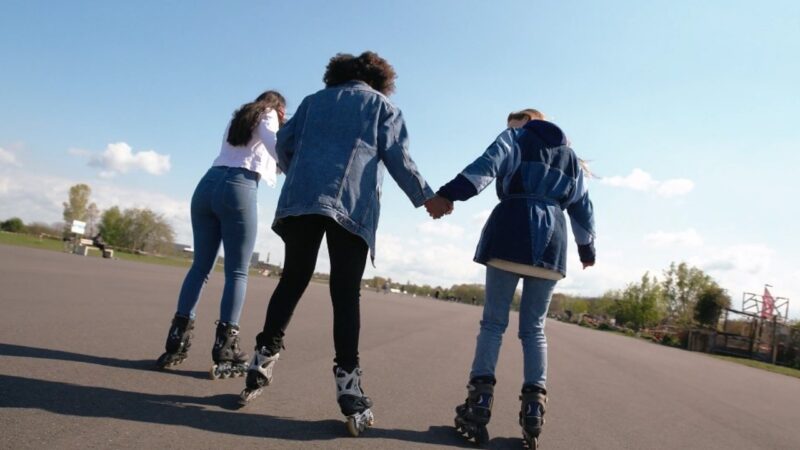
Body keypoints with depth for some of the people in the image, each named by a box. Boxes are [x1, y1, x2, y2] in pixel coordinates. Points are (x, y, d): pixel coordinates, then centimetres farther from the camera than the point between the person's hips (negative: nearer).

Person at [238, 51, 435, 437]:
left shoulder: (314, 100, 25)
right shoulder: (381, 105, 17)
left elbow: (284, 144, 18)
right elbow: (398, 158, 6)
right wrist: (426, 198, 14)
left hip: (301, 199, 3)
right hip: (353, 205, -2)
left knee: (291, 281, 9)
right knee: (346, 295, -5)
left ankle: (262, 361, 7)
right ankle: (348, 387, -9)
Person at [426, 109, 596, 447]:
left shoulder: (516, 138, 11)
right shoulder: (571, 158, 26)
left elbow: (487, 165, -10)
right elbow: (583, 209, 26)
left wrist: (449, 193, -23)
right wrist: (587, 249, 39)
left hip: (512, 234, -4)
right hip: (551, 241, 4)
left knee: (493, 322, -1)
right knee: (534, 328, 7)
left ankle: (479, 402, -9)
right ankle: (533, 408, -3)